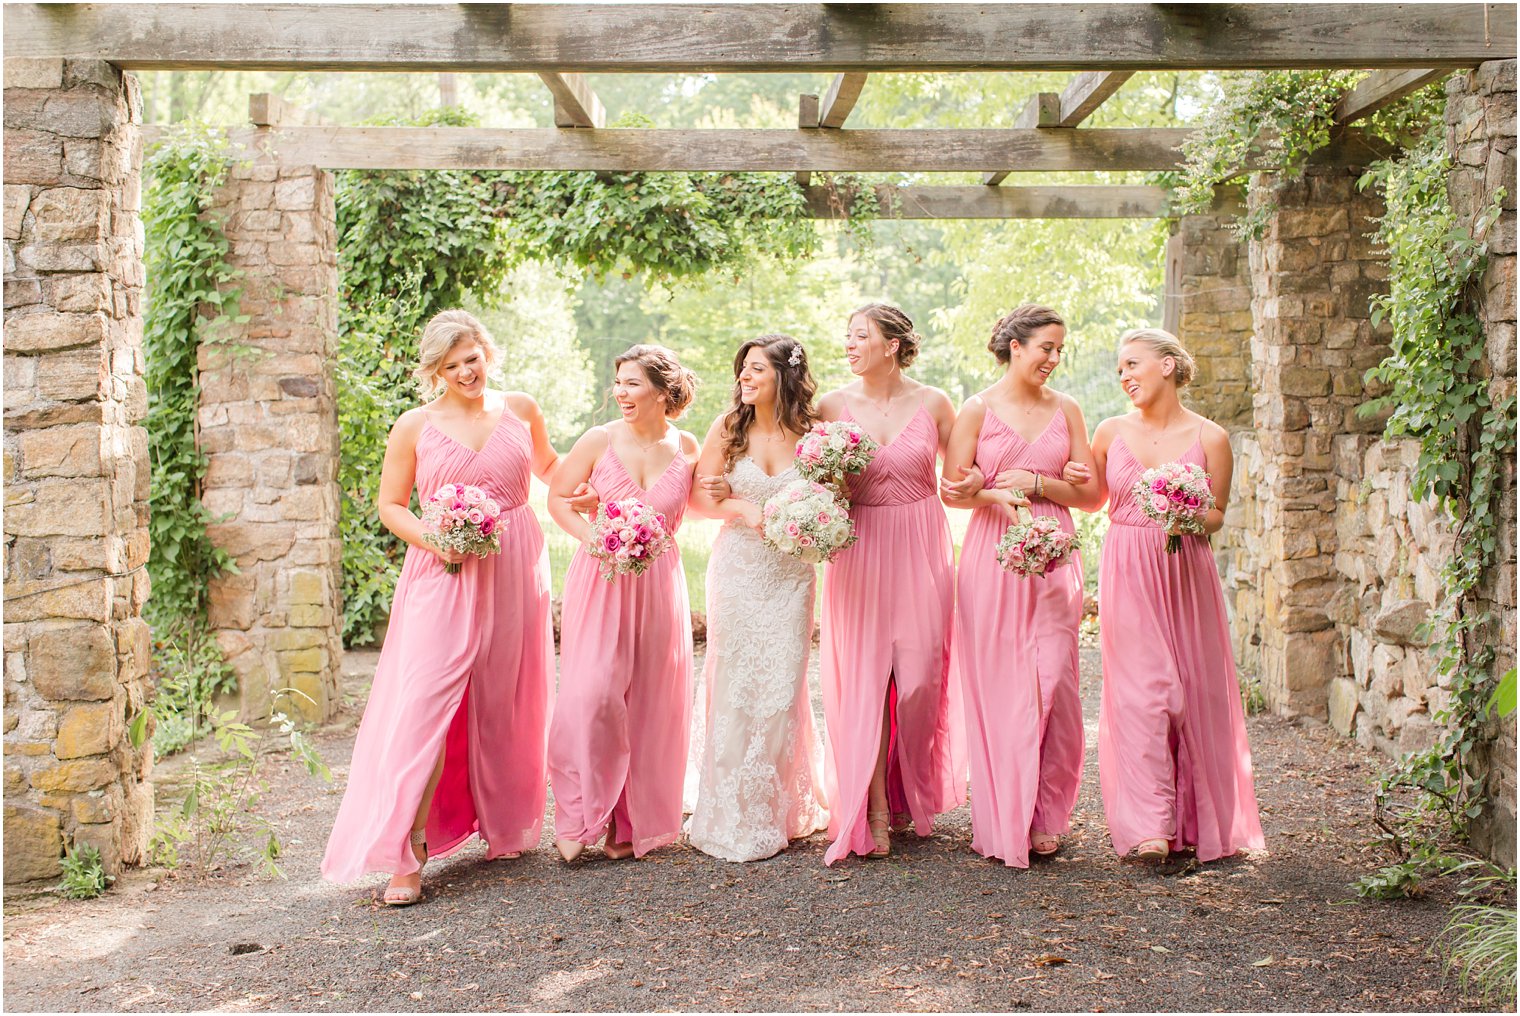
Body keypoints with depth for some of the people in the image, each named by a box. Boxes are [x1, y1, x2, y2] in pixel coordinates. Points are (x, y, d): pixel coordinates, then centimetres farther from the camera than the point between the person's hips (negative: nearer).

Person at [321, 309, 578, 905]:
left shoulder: (521, 410, 8)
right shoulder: (414, 427, 1)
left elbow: (548, 465, 27)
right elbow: (391, 505, 4)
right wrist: (432, 539, -13)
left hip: (514, 571, 3)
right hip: (444, 573, -2)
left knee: (504, 703, 10)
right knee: (425, 700, -12)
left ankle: (503, 825, 29)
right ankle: (408, 853, -10)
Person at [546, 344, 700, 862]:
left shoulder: (687, 448, 2)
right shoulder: (600, 441, -4)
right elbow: (558, 496, 5)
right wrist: (591, 537, -9)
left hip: (658, 582, 2)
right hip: (601, 578, -2)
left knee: (650, 701, 5)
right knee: (593, 693, -12)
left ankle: (633, 821, 20)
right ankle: (580, 814, 5)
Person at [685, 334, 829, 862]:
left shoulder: (808, 433, -1)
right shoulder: (728, 427, 0)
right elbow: (698, 497, 2)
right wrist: (742, 508, -17)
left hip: (791, 573, 0)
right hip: (738, 568, 0)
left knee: (781, 687, 2)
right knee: (735, 685, 0)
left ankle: (778, 809, 18)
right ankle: (732, 817, 12)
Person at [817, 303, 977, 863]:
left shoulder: (932, 403, 0)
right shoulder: (832, 405, 0)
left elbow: (963, 472, 12)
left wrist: (975, 481, -8)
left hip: (920, 549, 0)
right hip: (859, 551, 0)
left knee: (920, 678, -1)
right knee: (864, 676, -1)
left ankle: (910, 791, 23)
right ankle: (875, 810, 7)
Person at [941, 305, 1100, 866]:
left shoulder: (1066, 409, 11)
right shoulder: (978, 409, 3)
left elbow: (1090, 496, 8)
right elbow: (952, 489, 0)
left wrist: (1036, 483, -7)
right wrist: (997, 496, -17)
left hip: (1053, 557, 2)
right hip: (994, 556, -2)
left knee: (1054, 682, -5)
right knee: (998, 687, -1)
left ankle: (1046, 816, 7)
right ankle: (1003, 820, 11)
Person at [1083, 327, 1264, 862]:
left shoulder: (1210, 439, 0)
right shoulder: (1111, 432, 5)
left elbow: (1217, 515, 6)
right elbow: (1094, 498, 17)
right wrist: (1073, 480, -3)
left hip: (1187, 573, 0)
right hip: (1128, 575, 0)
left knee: (1195, 690, 3)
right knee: (1140, 692, -8)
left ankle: (1199, 819, 20)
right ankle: (1150, 827, -6)